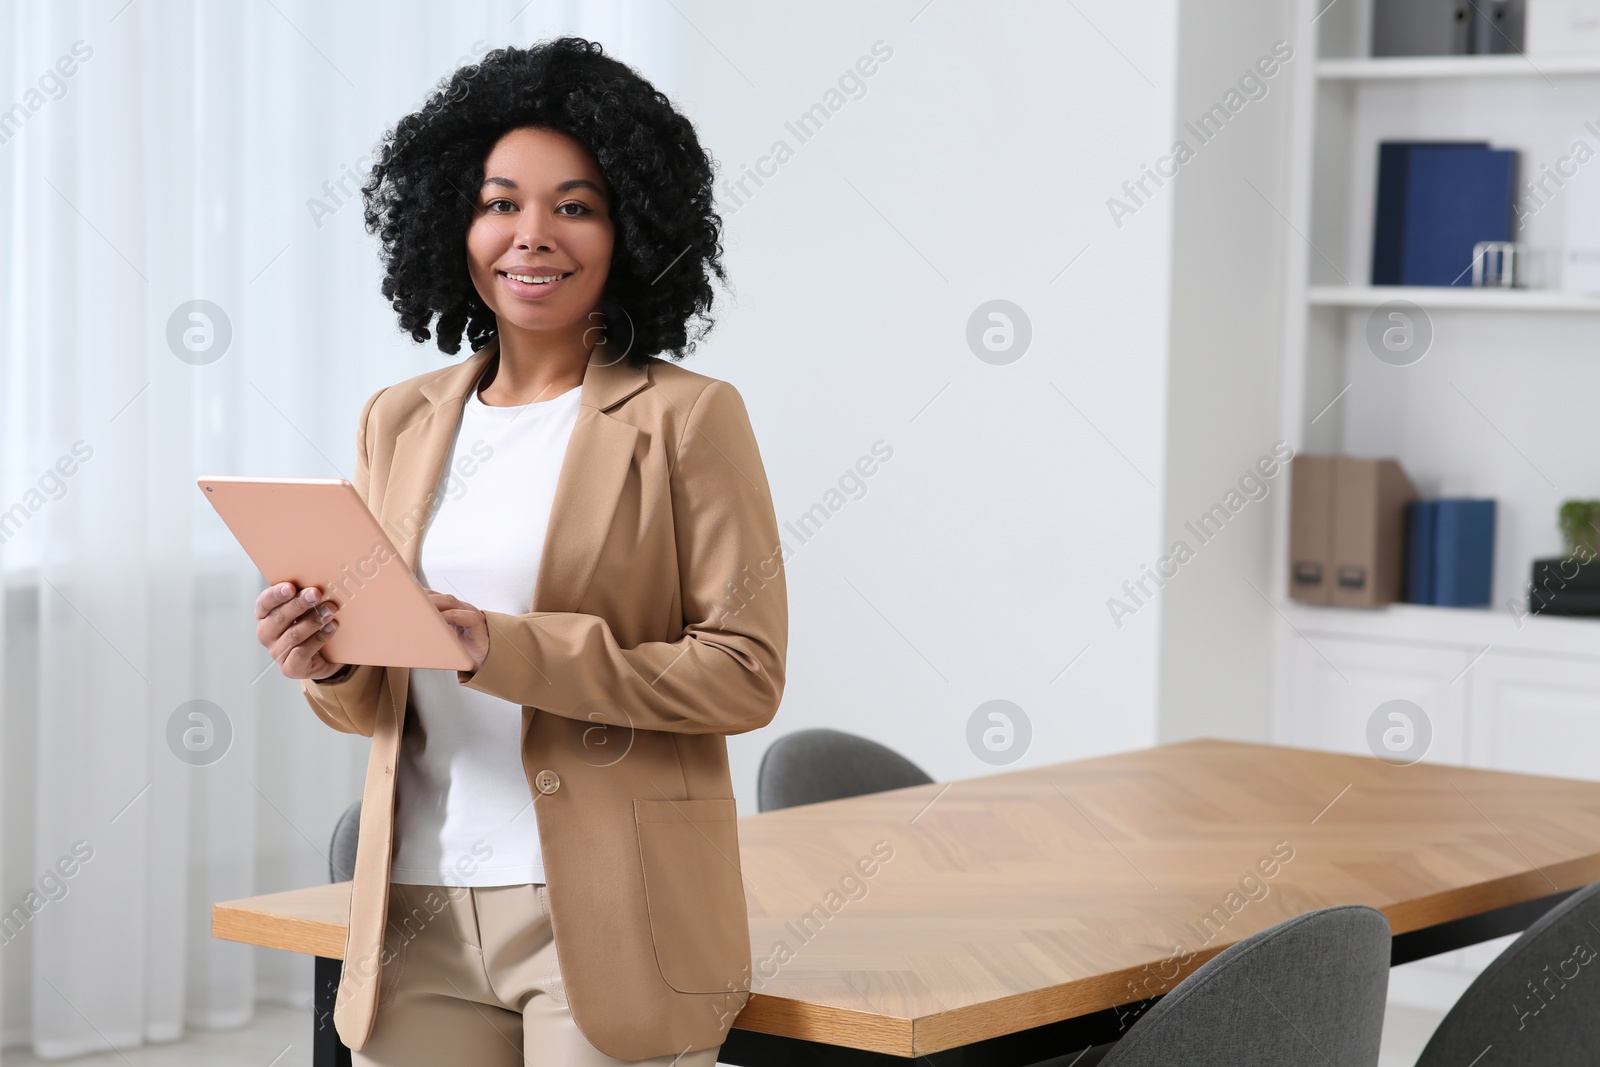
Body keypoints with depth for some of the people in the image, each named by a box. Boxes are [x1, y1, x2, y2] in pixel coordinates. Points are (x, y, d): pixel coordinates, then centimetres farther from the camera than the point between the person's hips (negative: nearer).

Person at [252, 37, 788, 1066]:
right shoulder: (400, 422, 12)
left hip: (607, 924, -4)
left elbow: (747, 672, -10)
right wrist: (330, 664, -7)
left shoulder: (688, 418, -2)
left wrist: (509, 652, -19)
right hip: (418, 914, 4)